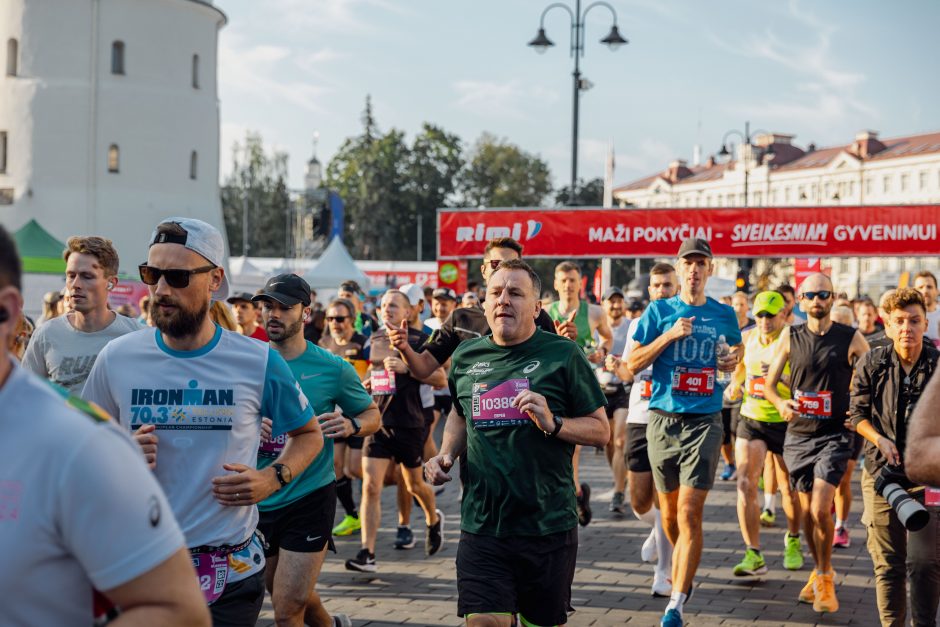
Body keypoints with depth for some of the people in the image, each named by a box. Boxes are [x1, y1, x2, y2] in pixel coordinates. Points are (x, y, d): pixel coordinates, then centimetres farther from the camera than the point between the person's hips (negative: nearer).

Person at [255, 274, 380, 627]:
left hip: (308, 499, -4)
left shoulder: (332, 369, -7)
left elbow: (372, 414, 6)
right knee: (288, 595, 21)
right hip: (257, 501, 4)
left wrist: (350, 425, -16)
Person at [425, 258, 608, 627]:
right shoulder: (466, 357, 7)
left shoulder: (563, 355, -5)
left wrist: (553, 423, -19)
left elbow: (601, 431, -2)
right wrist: (446, 455, 6)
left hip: (548, 527, -2)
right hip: (482, 526, 2)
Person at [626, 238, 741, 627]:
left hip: (704, 421, -1)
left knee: (690, 514, -11)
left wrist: (731, 362, 3)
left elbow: (731, 358, 26)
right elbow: (632, 363, -1)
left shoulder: (724, 315, 7)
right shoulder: (659, 311, 3)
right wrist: (669, 335, -12)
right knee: (669, 512, 12)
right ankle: (681, 570, 41)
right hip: (663, 419, 1)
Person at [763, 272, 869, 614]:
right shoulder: (790, 336, 4)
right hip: (798, 434, 3)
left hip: (834, 434, -3)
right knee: (807, 512, 10)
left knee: (821, 510, -15)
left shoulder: (851, 339, -2)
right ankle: (819, 571, 32)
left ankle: (825, 579, 3)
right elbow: (769, 383, 9)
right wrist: (780, 403, -12)